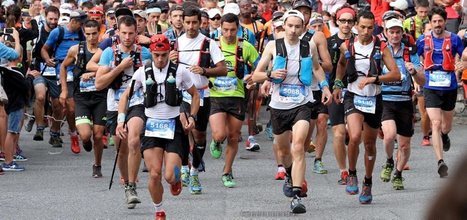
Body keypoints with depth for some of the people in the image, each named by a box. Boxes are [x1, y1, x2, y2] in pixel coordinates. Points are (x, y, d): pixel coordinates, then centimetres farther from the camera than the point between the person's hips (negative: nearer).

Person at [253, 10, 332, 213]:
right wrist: (271, 75, -20)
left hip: (301, 105, -2)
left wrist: (324, 86, 10)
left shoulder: (309, 47, 2)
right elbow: (255, 75, 0)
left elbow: (317, 67, 24)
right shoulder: (273, 46, -2)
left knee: (298, 147, -21)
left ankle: (296, 196, -26)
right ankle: (290, 176, 52)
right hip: (279, 105, 2)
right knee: (284, 149, 18)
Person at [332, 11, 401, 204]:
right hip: (353, 97, -1)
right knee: (355, 137, -24)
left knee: (370, 144, 11)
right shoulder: (347, 46, -2)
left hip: (374, 100, 1)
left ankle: (368, 184, 30)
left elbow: (396, 74, -13)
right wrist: (337, 84, 16)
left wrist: (373, 78, -23)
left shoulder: (380, 47, -7)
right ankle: (352, 174, -1)